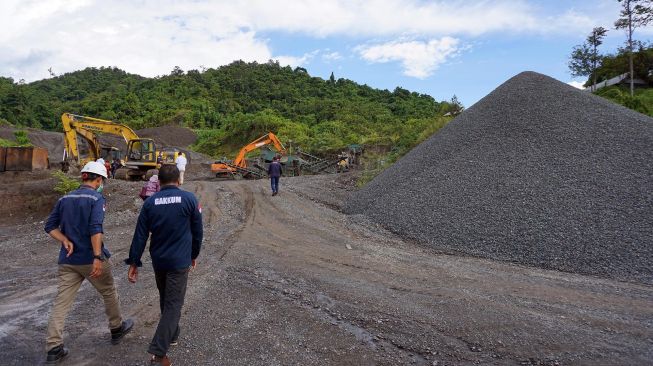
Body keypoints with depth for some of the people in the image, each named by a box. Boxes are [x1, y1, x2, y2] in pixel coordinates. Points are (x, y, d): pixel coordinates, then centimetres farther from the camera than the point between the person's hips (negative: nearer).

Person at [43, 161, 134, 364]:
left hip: (68, 259, 5)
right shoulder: (96, 198, -12)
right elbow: (95, 229, -22)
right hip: (90, 258, -5)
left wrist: (65, 240, -4)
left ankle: (54, 348, 7)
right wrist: (98, 257, -24)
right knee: (109, 293, 15)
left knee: (61, 302, 7)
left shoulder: (65, 199, 8)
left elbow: (50, 226, 7)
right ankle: (117, 329, 32)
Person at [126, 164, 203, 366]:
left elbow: (140, 235, -2)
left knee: (165, 300, 23)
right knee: (173, 305, 0)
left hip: (158, 261, 4)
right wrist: (194, 255, 12)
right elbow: (197, 232, -2)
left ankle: (172, 335, 39)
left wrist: (134, 262, 4)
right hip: (179, 261, -4)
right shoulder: (189, 199, -8)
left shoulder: (150, 202, -1)